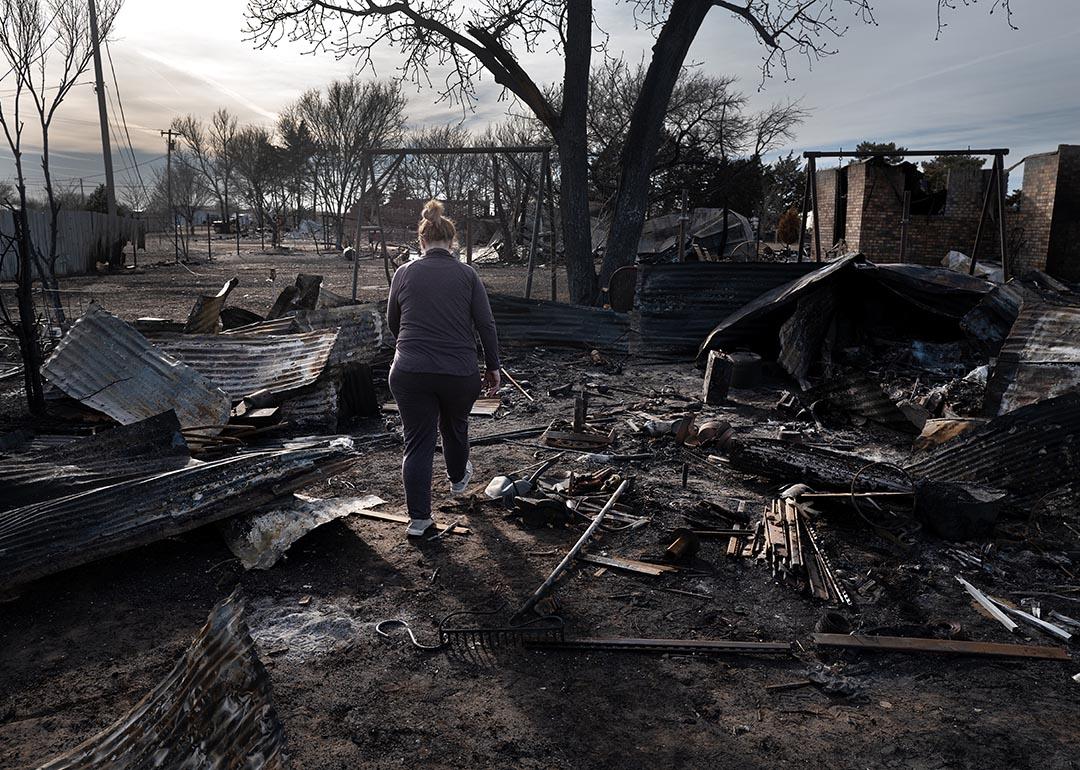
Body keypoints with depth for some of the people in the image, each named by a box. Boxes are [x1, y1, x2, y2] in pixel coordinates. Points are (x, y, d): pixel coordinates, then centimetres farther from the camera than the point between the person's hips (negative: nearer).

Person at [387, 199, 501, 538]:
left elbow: (392, 323, 15)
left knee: (417, 443, 7)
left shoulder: (404, 273, 4)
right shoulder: (467, 274, 0)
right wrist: (493, 367, 8)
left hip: (410, 373, 0)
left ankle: (418, 518, 7)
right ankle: (458, 478, 50)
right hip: (459, 374, 0)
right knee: (455, 427, 25)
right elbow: (486, 325, -1)